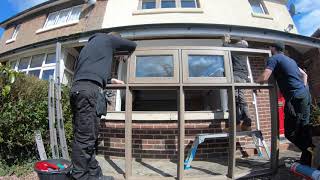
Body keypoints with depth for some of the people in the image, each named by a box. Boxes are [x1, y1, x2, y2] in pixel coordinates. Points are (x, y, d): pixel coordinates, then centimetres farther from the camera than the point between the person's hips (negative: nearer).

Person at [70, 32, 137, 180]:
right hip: (89, 89, -9)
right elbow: (132, 45, 23)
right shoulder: (108, 38, 14)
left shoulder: (91, 44, 36)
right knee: (85, 138, -9)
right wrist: (128, 55, 43)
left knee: (87, 137, 7)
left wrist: (111, 80, 44)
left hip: (77, 89, 9)